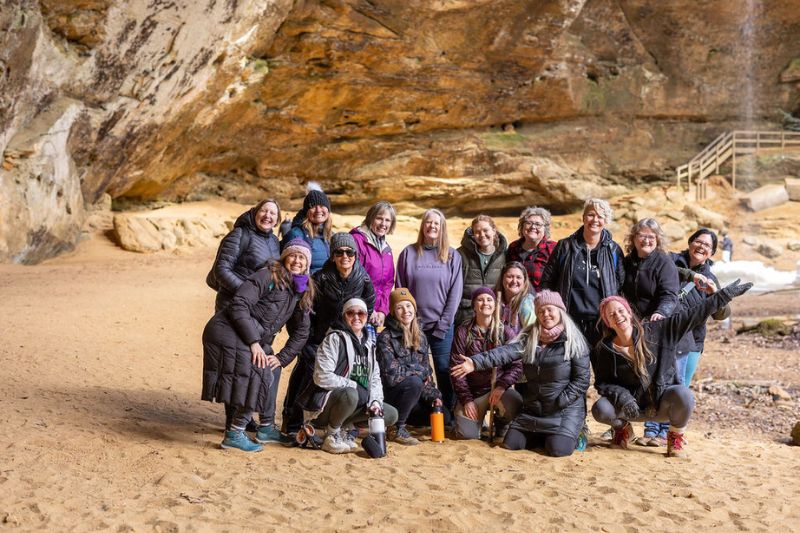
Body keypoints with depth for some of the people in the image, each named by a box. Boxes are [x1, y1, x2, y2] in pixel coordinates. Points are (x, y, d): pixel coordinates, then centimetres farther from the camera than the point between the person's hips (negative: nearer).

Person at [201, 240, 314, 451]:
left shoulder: (302, 292, 14)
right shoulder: (268, 276, -10)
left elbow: (301, 331, 19)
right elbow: (239, 304, -17)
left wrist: (282, 357, 7)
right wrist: (254, 342, -21)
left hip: (257, 340, 9)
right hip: (229, 332, -9)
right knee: (256, 377, -18)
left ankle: (265, 428, 29)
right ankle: (234, 434, -12)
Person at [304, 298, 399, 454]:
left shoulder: (368, 343, 15)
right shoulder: (335, 339, -10)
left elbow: (375, 377, 12)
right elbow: (322, 377, -20)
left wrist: (376, 401, -7)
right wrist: (355, 386, -16)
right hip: (328, 399, -8)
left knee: (391, 414, -3)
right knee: (350, 395, -39)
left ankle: (342, 427, 4)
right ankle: (332, 435, -13)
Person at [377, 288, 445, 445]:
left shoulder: (420, 337, 7)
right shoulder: (386, 338, -15)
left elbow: (427, 371, 12)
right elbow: (391, 374, -22)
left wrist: (433, 395, -3)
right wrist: (420, 371, -11)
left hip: (416, 392, 7)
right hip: (390, 392, -7)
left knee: (443, 418, -3)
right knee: (414, 382, -35)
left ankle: (403, 415, 20)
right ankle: (399, 428, -18)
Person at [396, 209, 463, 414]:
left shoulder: (452, 256, 5)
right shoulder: (409, 253, 5)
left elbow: (455, 292, 1)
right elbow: (400, 290, 4)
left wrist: (443, 324, -6)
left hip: (443, 327, 0)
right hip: (414, 326, 0)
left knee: (445, 374, -1)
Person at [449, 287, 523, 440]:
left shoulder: (505, 332, -1)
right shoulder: (463, 331, -1)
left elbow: (516, 365, -5)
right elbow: (456, 367, -2)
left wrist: (502, 385, -22)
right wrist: (466, 399, -9)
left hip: (499, 388, 0)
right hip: (472, 391, 0)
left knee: (515, 404, -33)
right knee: (467, 434, -16)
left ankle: (502, 425, 5)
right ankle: (478, 416, 22)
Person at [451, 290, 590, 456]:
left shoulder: (574, 341, -10)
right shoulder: (529, 337, 1)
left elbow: (582, 379, -11)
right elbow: (506, 352, -15)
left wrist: (559, 403, -17)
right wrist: (476, 363, -32)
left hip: (566, 408, -5)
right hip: (533, 408, 5)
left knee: (558, 449, -23)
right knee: (511, 443, -2)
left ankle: (573, 432, 11)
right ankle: (542, 435, 24)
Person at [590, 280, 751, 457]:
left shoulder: (655, 331, -7)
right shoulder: (605, 350, -5)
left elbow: (692, 315, -6)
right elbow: (601, 382, 1)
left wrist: (726, 294, -7)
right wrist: (621, 396, -20)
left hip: (663, 402, -1)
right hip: (635, 407, 1)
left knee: (683, 394, -35)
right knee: (600, 409, -27)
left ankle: (676, 436, -3)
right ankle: (623, 428, 10)